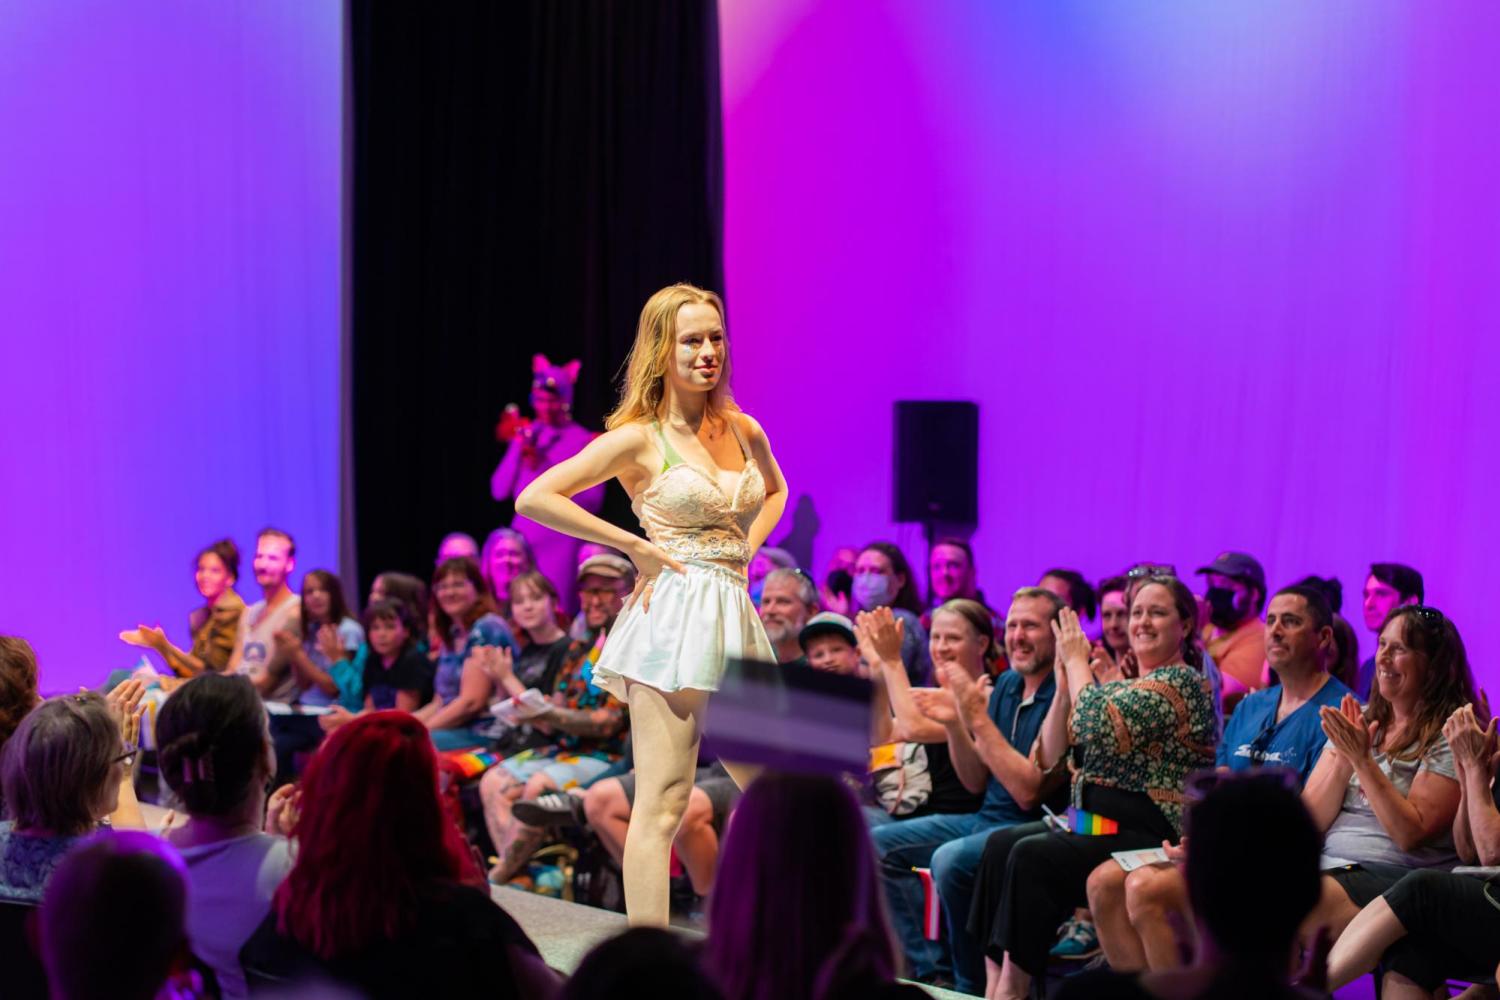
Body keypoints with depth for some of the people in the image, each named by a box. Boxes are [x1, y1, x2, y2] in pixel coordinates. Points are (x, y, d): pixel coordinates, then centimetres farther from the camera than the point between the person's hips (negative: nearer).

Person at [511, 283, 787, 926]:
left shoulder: (743, 431, 11)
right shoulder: (639, 439, -5)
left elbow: (775, 492, 34)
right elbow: (533, 498, -10)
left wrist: (746, 548, 13)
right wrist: (635, 547, -9)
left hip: (734, 619, 7)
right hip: (675, 619, -7)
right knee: (662, 803, -8)